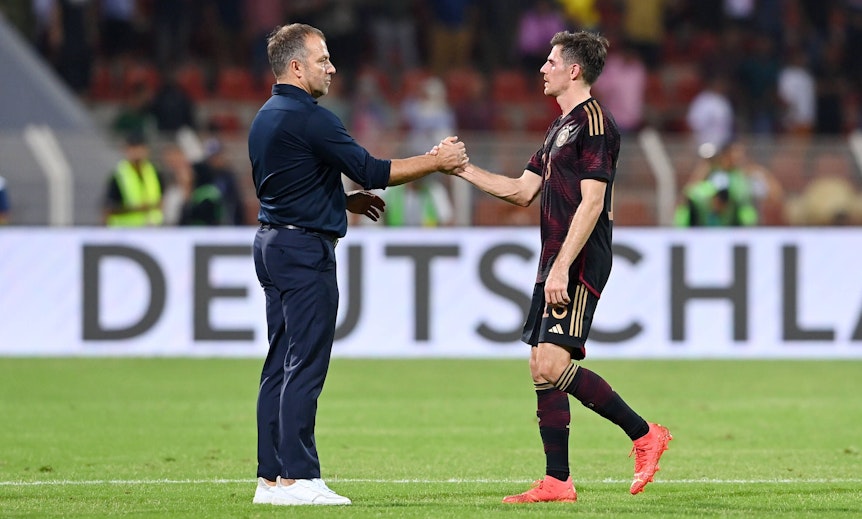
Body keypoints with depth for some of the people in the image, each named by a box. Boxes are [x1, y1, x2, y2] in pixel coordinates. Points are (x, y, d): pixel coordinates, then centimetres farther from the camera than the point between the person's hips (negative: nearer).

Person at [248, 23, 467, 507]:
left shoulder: (266, 118, 15)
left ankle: (271, 477, 9)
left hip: (273, 244, 10)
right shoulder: (310, 118, -15)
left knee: (281, 366, 9)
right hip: (306, 249, -10)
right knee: (304, 367, -9)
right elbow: (372, 170, -15)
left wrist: (346, 201, 23)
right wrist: (437, 161, -6)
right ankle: (297, 478, -10)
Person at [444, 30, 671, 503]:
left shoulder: (594, 123, -11)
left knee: (553, 365, -18)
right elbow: (523, 191, 24)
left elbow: (591, 203, -18)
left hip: (578, 266, -10)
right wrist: (463, 169, 19)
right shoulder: (561, 126, 20)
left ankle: (643, 434, -7)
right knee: (542, 369, 5)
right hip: (555, 265, 10)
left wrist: (562, 267, -23)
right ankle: (557, 482, 7)